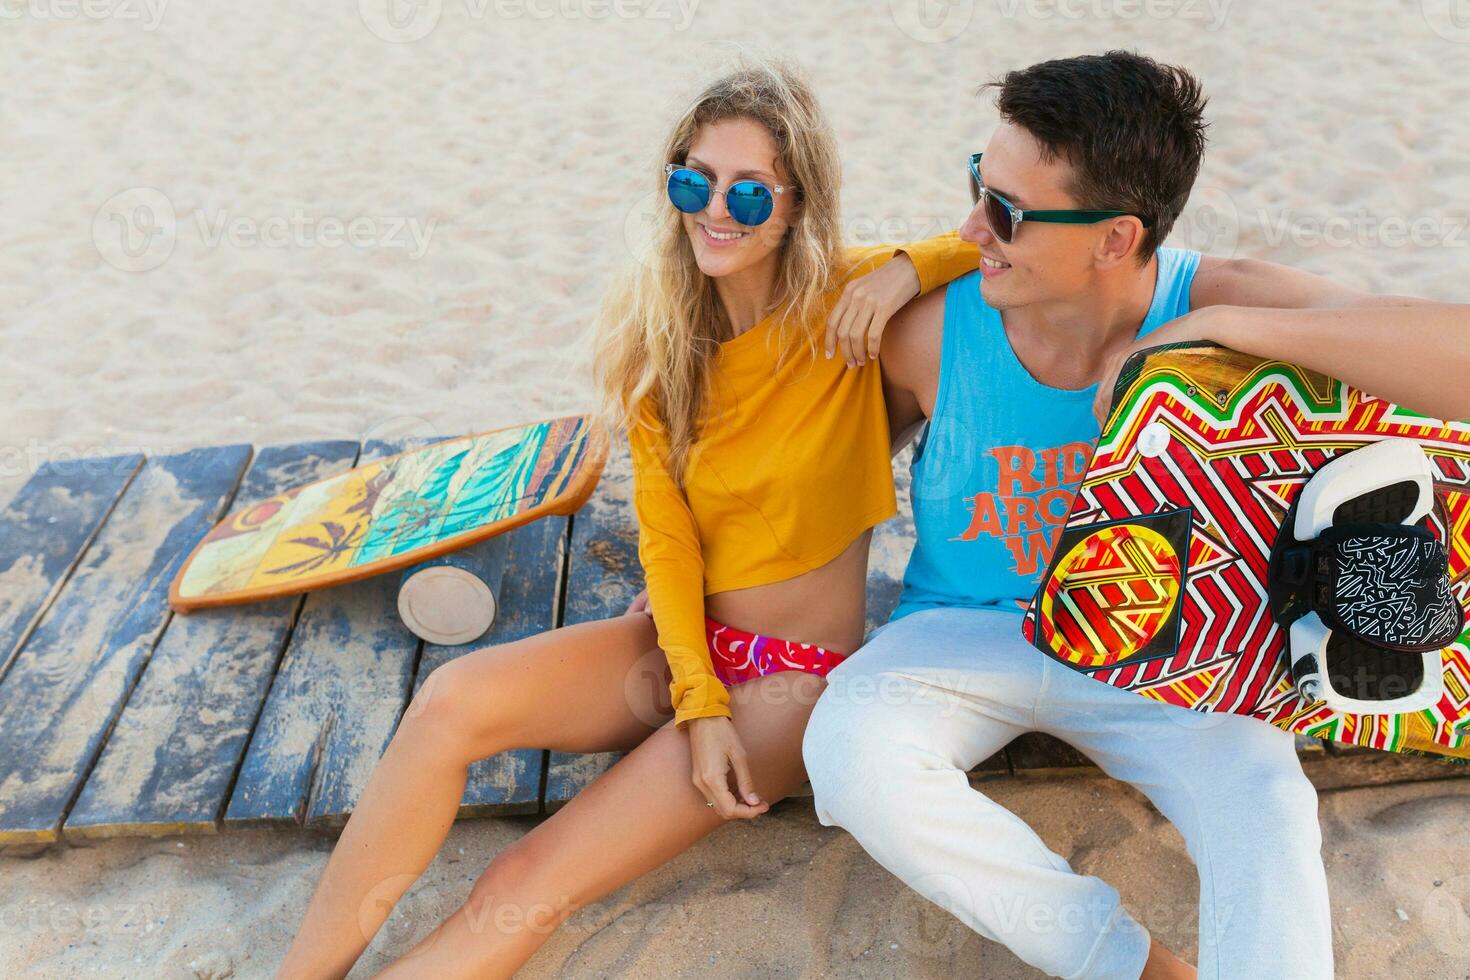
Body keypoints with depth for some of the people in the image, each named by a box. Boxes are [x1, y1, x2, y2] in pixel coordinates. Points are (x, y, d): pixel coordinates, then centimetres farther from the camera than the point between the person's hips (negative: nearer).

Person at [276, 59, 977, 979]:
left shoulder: (851, 304, -10)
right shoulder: (660, 331, 1)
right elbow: (666, 533, -3)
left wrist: (911, 266, -24)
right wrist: (698, 702, -14)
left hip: (798, 680, -4)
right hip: (681, 639, 4)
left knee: (523, 895, -17)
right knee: (455, 700, -24)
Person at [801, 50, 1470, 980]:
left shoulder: (1216, 301, -19)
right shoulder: (930, 334, -16)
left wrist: (1221, 328, -35)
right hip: (966, 628, 1)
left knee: (1266, 809, -29)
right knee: (852, 752, -29)